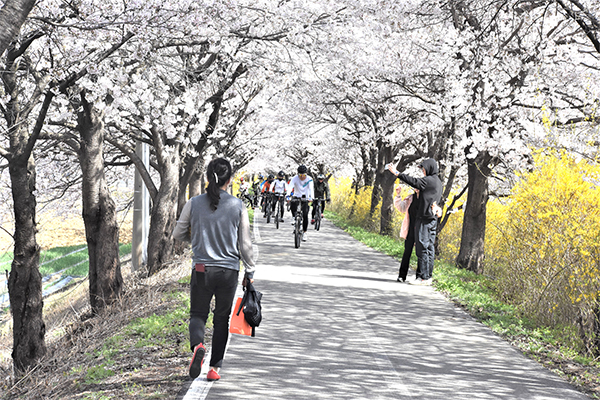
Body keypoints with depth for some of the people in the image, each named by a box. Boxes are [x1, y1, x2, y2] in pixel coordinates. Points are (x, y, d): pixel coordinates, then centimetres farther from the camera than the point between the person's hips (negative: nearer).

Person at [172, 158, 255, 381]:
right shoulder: (238, 206, -5)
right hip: (229, 270, 0)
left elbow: (178, 234, 7)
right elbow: (245, 244, -1)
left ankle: (197, 346, -17)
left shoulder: (194, 204, -4)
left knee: (198, 314, 14)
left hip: (202, 269, 0)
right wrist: (249, 272, 10)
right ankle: (215, 367, 15)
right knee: (222, 319, 15)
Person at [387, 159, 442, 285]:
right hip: (432, 219, 9)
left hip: (425, 219, -9)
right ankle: (428, 276, 12)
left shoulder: (430, 180, -12)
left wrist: (396, 173, -15)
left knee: (422, 247, -7)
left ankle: (424, 277, -6)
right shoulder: (437, 182, 16)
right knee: (429, 247, 9)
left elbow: (414, 182, -19)